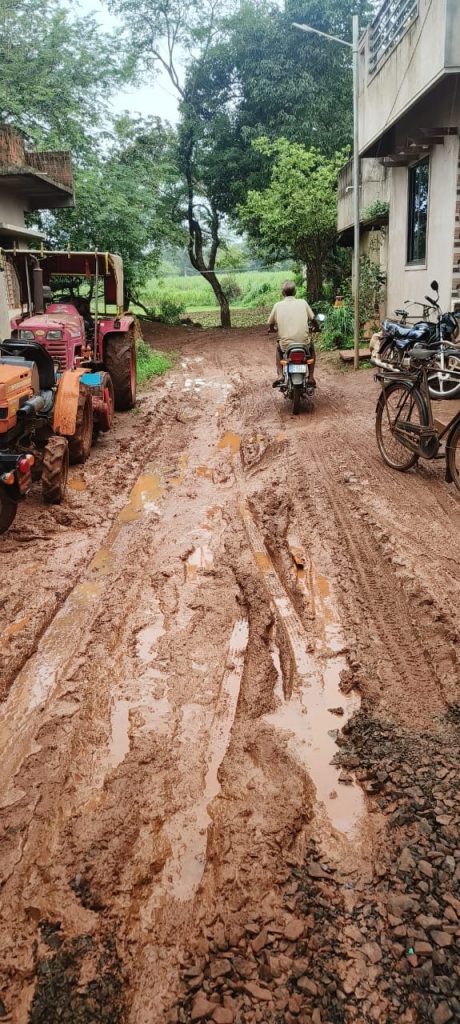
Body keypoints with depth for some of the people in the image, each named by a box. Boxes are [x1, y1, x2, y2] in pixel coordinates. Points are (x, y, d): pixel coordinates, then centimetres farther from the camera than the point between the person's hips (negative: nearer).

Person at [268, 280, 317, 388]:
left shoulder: (278, 305, 2)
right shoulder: (303, 302, 3)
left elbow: (270, 325, 8)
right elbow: (313, 319, 7)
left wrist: (274, 328, 31)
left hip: (286, 345, 0)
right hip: (304, 343, 0)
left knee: (278, 347, 35)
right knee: (312, 347, 35)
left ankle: (280, 375, 18)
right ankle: (311, 377, 23)